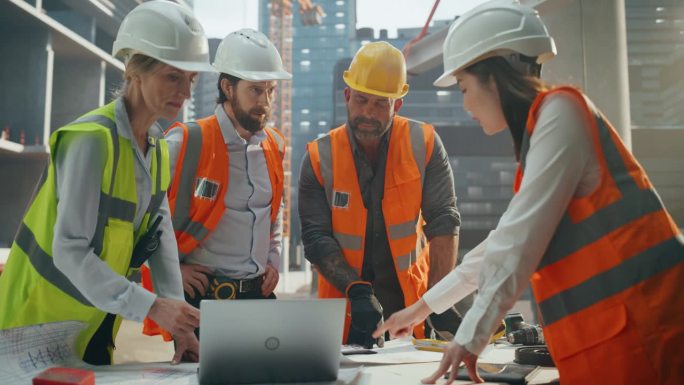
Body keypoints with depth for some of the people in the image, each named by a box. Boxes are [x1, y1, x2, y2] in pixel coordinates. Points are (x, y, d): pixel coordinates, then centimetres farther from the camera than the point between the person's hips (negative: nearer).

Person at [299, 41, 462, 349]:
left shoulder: (424, 145, -4)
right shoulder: (319, 158, -4)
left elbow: (443, 224, -7)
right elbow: (316, 239, -7)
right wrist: (357, 290, -20)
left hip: (411, 305, 0)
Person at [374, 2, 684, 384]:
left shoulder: (559, 110, -9)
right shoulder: (541, 125, 19)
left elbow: (522, 238, -16)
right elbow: (508, 239, 24)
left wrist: (471, 337, -12)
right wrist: (425, 305, 28)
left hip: (634, 322, -9)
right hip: (608, 325, 9)